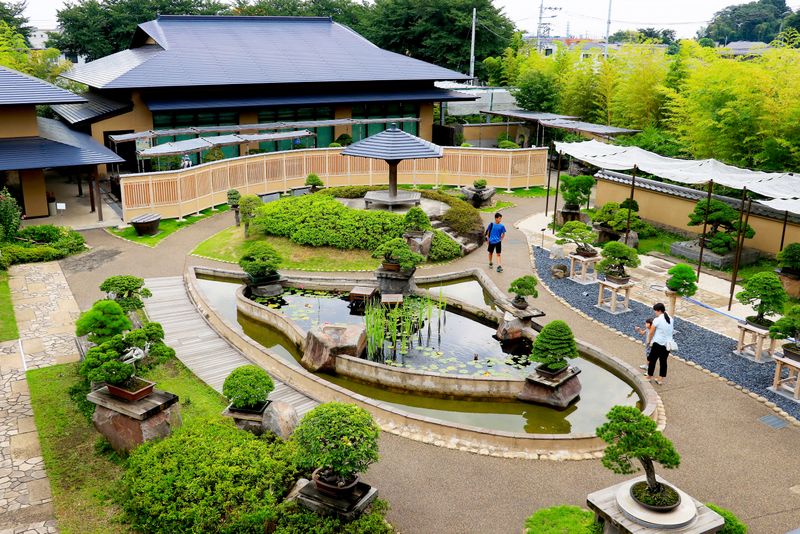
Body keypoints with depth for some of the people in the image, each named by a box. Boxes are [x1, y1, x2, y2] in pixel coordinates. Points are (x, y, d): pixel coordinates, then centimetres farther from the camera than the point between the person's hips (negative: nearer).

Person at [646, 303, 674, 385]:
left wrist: (650, 341, 5)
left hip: (658, 343, -6)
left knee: (652, 360, 10)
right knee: (663, 361, 13)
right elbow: (671, 330, 10)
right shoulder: (670, 319, 5)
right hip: (668, 344, 6)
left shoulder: (657, 320, -16)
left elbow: (651, 332, -11)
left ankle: (649, 377, 22)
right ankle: (661, 379, 19)